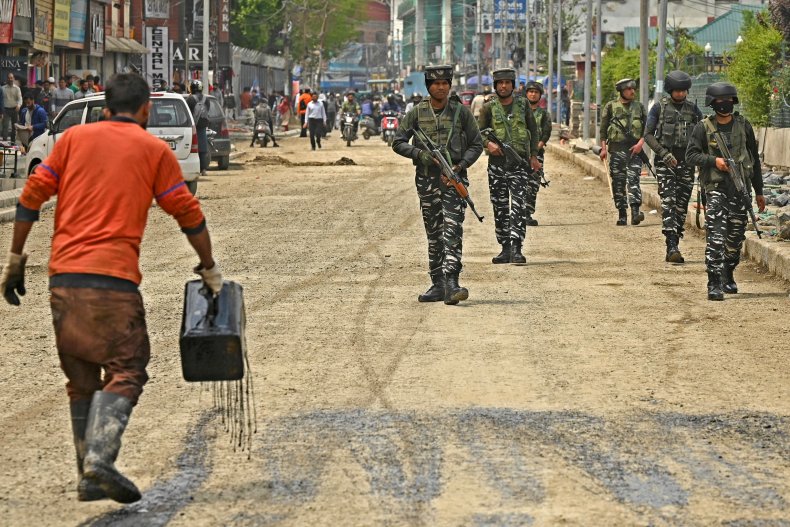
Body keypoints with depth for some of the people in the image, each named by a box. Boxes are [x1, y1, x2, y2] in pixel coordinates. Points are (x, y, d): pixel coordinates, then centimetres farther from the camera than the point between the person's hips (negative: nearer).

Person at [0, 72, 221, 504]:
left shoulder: (73, 138, 14)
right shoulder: (154, 150, 7)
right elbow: (188, 214, 9)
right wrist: (209, 267, 21)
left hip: (64, 275, 4)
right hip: (114, 276, -4)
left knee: (81, 379, 12)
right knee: (125, 371, -1)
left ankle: (88, 477, 9)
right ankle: (100, 458, -22)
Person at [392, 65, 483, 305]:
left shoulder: (461, 112, 3)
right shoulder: (417, 113, 5)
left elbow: (476, 144, 6)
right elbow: (398, 142, 6)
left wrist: (460, 165, -10)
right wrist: (420, 154, -11)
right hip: (427, 180, 2)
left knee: (453, 230, -14)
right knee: (434, 234, 8)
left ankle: (451, 283, -22)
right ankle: (437, 284, 14)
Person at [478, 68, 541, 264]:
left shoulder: (523, 105, 6)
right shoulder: (489, 108, 3)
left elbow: (533, 130, 13)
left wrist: (534, 156, 8)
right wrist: (488, 143, -19)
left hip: (519, 162, -1)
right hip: (497, 162, 1)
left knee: (519, 206, -12)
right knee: (500, 208, 5)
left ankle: (516, 248, -17)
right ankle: (505, 248, 13)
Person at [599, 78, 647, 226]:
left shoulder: (639, 107, 12)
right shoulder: (611, 106, 6)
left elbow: (647, 128, 11)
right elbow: (603, 129, 6)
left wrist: (641, 143, -6)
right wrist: (603, 148, -3)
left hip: (635, 149, 1)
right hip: (617, 148, 0)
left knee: (633, 180, -12)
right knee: (618, 183, 1)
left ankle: (635, 213, -21)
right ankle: (622, 215, 8)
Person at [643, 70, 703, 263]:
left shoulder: (693, 109, 9)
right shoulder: (659, 108, 0)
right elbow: (648, 134, -1)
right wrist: (664, 153, -12)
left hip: (686, 161, 4)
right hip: (665, 161, -4)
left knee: (682, 205, 3)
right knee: (668, 202, -15)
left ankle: (673, 249, 11)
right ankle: (672, 247, -24)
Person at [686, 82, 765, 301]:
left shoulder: (743, 125, 9)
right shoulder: (704, 127, 1)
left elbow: (754, 158, 14)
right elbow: (690, 155, -2)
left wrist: (759, 191, 15)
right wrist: (714, 160, -18)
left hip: (741, 188, 3)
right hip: (716, 187, -3)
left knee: (735, 237, 10)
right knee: (715, 236, -13)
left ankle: (728, 276, 30)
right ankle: (714, 284, -16)